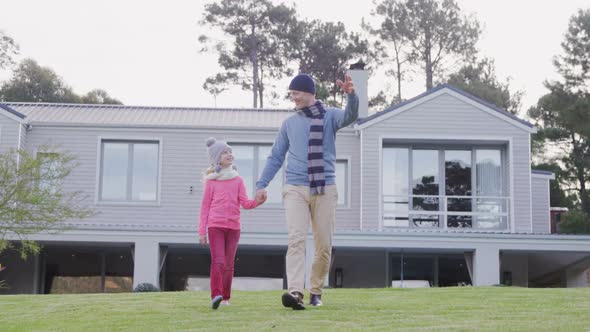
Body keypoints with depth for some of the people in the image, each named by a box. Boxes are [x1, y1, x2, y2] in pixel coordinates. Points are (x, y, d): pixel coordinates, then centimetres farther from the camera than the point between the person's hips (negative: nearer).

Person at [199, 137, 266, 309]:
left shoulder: (238, 180, 11)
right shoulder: (211, 182, 6)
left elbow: (245, 203, 2)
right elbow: (205, 207, 6)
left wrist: (257, 201, -20)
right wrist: (202, 231, 1)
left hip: (233, 227, 3)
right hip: (215, 226, -3)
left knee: (229, 264, 7)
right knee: (218, 261, -17)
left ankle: (225, 297, 16)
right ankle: (216, 295, -22)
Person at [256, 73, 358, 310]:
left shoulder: (329, 115, 5)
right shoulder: (289, 123, 14)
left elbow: (350, 116, -18)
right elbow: (276, 157, 17)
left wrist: (351, 95, -37)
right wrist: (262, 184, 8)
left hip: (325, 189, -1)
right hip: (295, 189, 1)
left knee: (324, 245, 2)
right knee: (296, 240, -15)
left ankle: (316, 291, 17)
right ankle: (295, 292, -26)